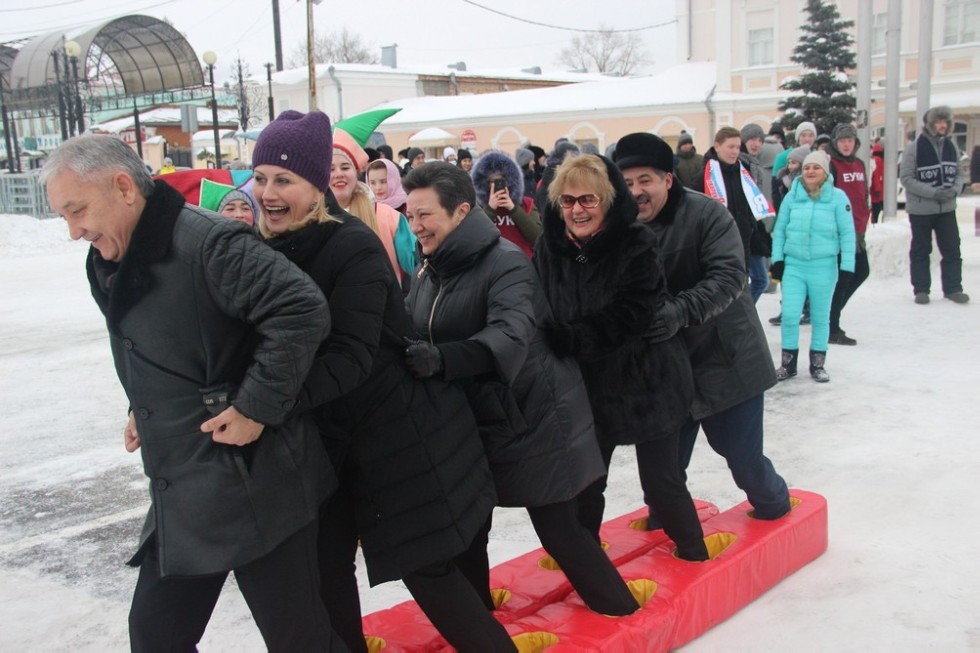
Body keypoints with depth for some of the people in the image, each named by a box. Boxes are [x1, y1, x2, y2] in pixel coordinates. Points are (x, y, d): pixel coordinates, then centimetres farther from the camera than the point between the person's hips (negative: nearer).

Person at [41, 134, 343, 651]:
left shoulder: (209, 242, -20)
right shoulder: (109, 264, 10)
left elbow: (303, 311, -27)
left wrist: (257, 406, -23)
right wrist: (144, 410, 12)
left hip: (254, 487, -9)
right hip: (181, 497, 9)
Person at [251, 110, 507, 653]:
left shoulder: (354, 247, -19)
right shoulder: (267, 247, 0)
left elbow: (352, 356, -27)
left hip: (398, 430, -6)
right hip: (326, 436, 7)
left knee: (424, 569, 1)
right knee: (326, 567, 14)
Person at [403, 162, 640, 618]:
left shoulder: (505, 262, -20)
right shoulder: (428, 272, 5)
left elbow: (510, 334, -36)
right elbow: (412, 338, 6)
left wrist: (441, 359, -51)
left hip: (531, 420, -7)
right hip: (468, 423, 7)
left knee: (558, 529, 2)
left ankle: (621, 613, 24)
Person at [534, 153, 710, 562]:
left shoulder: (636, 246, -18)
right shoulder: (548, 249, -4)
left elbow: (629, 317, -26)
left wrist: (566, 338, -30)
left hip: (646, 382, -4)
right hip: (588, 386, 4)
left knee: (661, 481, 8)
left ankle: (693, 555, 32)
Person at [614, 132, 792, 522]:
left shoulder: (706, 215, -16)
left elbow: (729, 276, -25)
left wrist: (679, 311, -38)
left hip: (726, 359, -3)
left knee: (742, 453, 9)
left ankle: (773, 505, 39)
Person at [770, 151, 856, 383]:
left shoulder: (838, 197, -4)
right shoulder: (792, 196, 2)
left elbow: (847, 234, -3)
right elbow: (780, 230, 8)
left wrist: (847, 267, -5)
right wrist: (777, 259, 3)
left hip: (824, 266, -1)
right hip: (793, 265, 1)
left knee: (820, 317, 10)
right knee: (789, 315, -3)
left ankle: (817, 364, 25)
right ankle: (788, 363, 13)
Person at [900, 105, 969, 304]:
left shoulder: (951, 146, 4)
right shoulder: (914, 148, -10)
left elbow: (959, 173, 11)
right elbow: (906, 178, -14)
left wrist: (954, 189, -10)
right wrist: (934, 193, -20)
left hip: (947, 208, 4)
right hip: (921, 208, -4)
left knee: (952, 249, 5)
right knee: (920, 251, 6)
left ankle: (953, 288, 14)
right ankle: (921, 290, 15)